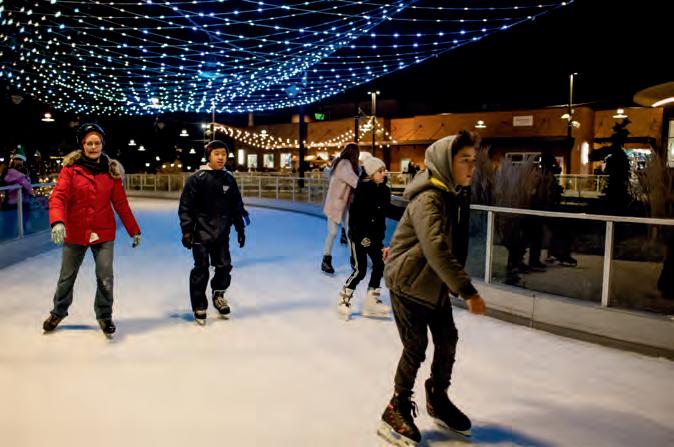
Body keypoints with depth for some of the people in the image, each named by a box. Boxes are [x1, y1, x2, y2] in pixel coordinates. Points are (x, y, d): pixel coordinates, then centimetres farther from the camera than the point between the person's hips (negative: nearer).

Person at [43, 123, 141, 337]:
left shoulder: (111, 170, -1)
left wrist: (134, 230, 1)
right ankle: (58, 312, 41)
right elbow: (58, 196, -17)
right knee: (67, 277, 16)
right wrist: (57, 221, -35)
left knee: (105, 278, -1)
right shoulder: (71, 168, -7)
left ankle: (104, 315, 22)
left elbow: (121, 203, 2)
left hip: (104, 233, 1)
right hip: (75, 233, 0)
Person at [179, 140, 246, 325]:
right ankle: (199, 306, 14)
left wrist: (240, 229, 13)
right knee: (201, 269, 0)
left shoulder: (229, 179, 4)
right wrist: (187, 231, -12)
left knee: (224, 266, 11)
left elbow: (236, 206, 12)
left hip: (222, 233, 4)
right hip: (201, 233, -4)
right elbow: (186, 206, -9)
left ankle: (218, 294, 37)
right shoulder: (197, 178, -9)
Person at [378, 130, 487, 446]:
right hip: (408, 282, -8)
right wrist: (468, 292, -41)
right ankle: (398, 409, 17)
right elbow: (437, 250, -38)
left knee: (447, 340, 11)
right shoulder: (428, 200, -27)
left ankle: (438, 399, 33)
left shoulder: (456, 195, 2)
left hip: (435, 283, 8)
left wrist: (399, 247, 27)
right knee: (416, 348, -3)